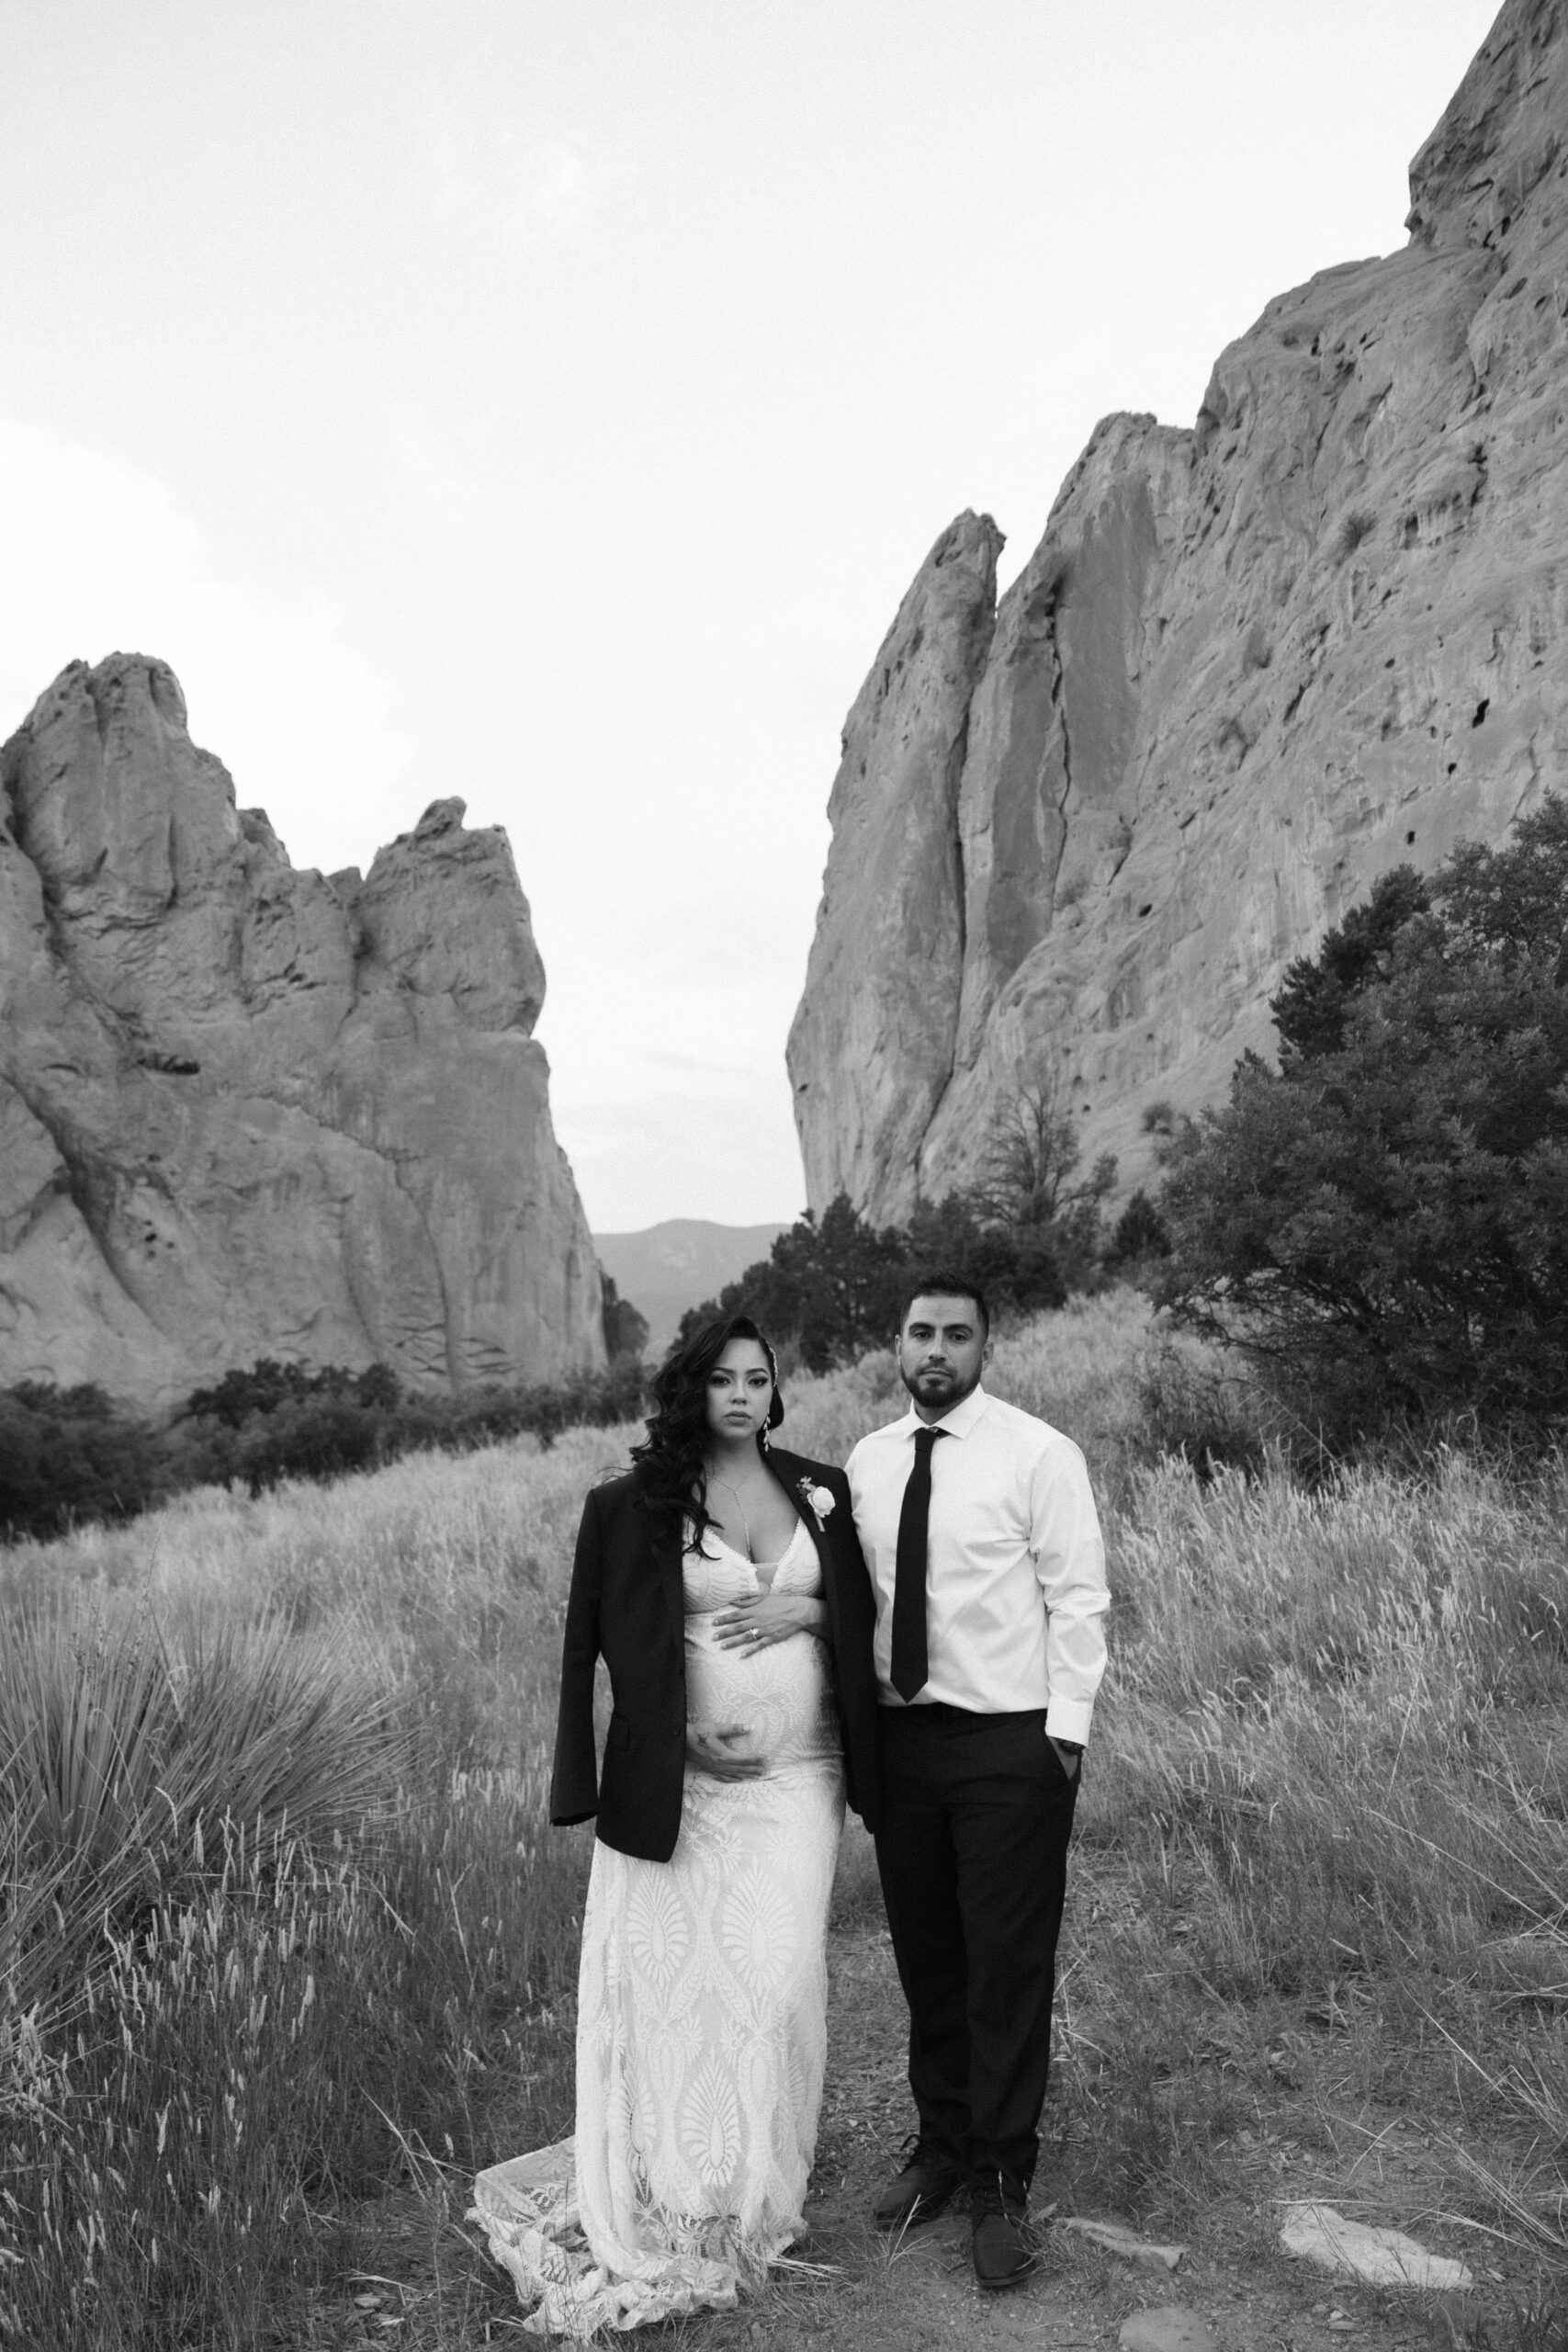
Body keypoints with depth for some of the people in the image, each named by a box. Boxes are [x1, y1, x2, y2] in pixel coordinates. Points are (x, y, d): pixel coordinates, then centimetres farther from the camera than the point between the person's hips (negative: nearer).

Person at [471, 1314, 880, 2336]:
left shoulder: (821, 1489, 5)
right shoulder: (635, 1504, -4)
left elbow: (868, 1605, 13)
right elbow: (598, 1636, 1)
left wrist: (807, 1612, -7)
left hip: (798, 1775, 2)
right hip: (680, 1781, -2)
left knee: (777, 1972, -1)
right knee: (676, 1972, 2)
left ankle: (757, 2192, 20)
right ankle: (671, 2197, 20)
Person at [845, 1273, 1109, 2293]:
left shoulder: (1039, 1454, -9)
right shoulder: (867, 1462, 5)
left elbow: (1077, 1600, -9)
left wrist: (1064, 1732, -13)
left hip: (1010, 1744, -4)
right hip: (899, 1737, 5)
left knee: (1009, 1969, 5)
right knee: (926, 1958, 17)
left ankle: (1002, 2183, 22)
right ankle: (940, 2143, 36)